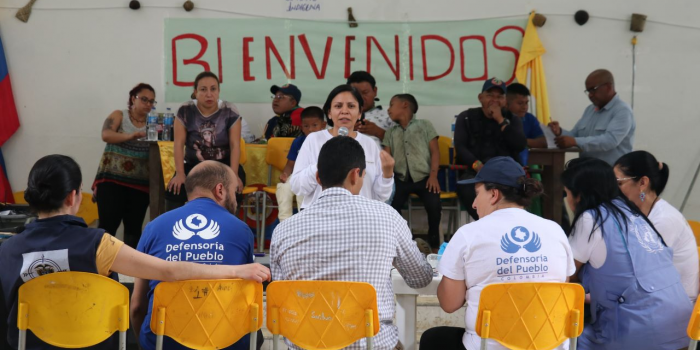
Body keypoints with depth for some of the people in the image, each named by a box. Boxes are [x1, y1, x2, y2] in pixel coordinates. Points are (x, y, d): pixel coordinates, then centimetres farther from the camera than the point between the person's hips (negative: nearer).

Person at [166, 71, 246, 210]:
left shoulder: (230, 111, -6)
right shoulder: (185, 111, -5)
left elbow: (235, 145, -9)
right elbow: (179, 144, -6)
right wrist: (180, 173, -17)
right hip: (193, 166, 1)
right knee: (174, 189, -25)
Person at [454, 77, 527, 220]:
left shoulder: (512, 119, 18)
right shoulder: (466, 118, 15)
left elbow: (520, 145, 0)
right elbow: (460, 147, 1)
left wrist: (501, 120, -4)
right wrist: (477, 165, -17)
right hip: (473, 171, -1)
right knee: (466, 186, -37)